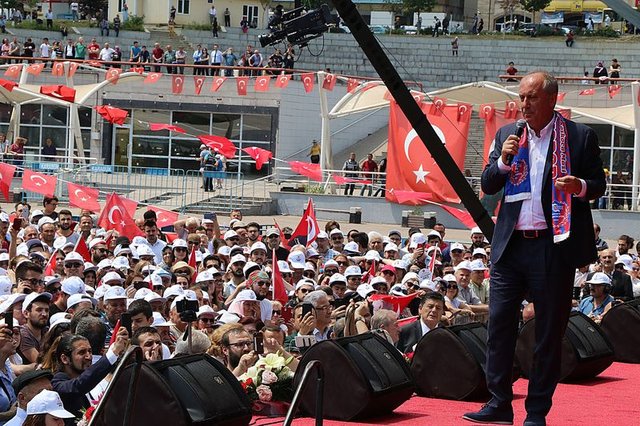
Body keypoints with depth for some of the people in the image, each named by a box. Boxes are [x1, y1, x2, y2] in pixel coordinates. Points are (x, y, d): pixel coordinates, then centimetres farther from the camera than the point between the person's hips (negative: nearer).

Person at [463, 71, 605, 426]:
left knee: (549, 331, 3)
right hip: (510, 245, 3)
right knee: (499, 323, 1)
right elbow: (488, 186, 10)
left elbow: (598, 184, 5)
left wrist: (580, 186, -17)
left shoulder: (580, 137, 0)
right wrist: (503, 160, -9)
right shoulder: (507, 135, 11)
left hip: (555, 246, -3)